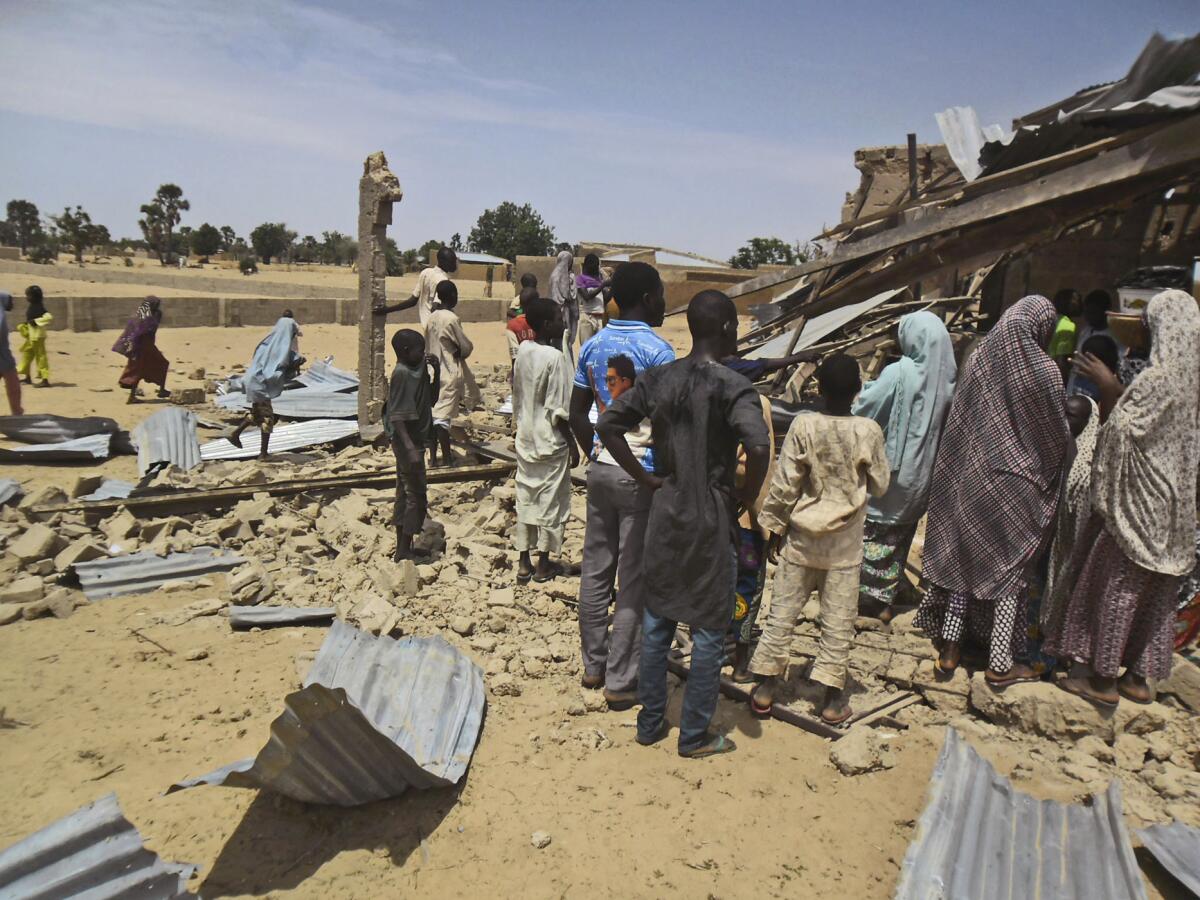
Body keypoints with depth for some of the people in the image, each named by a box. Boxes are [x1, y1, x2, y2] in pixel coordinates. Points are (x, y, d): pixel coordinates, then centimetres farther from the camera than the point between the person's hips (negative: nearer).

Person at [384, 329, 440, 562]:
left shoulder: (419, 371, 7)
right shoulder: (402, 374, -19)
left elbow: (432, 400, 17)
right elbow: (397, 416, -24)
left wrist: (437, 372, 3)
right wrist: (410, 448, -31)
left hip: (415, 440, 9)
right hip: (407, 443, -9)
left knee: (405, 493, 15)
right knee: (416, 497, -4)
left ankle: (402, 548, 25)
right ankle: (403, 552, 4)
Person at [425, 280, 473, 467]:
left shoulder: (431, 318, 7)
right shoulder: (451, 318, -14)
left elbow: (427, 346, 14)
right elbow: (467, 347, -8)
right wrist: (458, 354, 11)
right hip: (450, 373, -7)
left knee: (433, 413, 8)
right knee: (443, 416, -8)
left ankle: (433, 457, 12)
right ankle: (447, 459, -5)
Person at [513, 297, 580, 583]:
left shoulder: (522, 351, 1)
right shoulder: (555, 358, -18)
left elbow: (517, 396, 9)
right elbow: (558, 410, -17)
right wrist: (572, 444, -10)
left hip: (525, 439, 7)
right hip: (550, 441, -6)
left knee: (525, 499, 12)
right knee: (550, 501, 6)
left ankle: (524, 564, 19)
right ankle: (543, 565, 17)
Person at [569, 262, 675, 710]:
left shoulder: (593, 345, 7)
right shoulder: (657, 350, -13)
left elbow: (577, 412, 10)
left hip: (601, 468, 7)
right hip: (642, 474, -7)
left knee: (596, 570, 15)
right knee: (635, 581, 2)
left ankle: (593, 665, 27)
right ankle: (620, 682, 11)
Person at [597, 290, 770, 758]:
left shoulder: (657, 379, 0)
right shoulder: (732, 386, -16)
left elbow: (607, 425, -1)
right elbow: (758, 446, -30)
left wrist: (645, 478, 3)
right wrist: (748, 494, -12)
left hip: (664, 512, 5)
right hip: (711, 518, -5)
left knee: (657, 621, 17)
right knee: (708, 630, 10)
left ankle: (650, 723, 30)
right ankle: (695, 736, 21)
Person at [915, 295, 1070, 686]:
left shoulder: (979, 359, -3)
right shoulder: (1043, 372, -15)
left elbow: (958, 421, 3)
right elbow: (1057, 437, -6)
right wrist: (1047, 470, 14)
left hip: (969, 480, 4)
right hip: (1016, 490, -4)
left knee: (964, 560, 15)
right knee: (1010, 569, 9)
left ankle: (950, 649, 21)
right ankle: (1000, 664, 17)